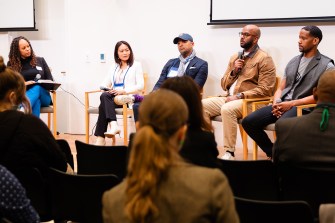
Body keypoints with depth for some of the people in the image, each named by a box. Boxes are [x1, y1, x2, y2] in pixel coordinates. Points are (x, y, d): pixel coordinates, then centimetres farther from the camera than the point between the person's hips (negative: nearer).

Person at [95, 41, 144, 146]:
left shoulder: (136, 65, 9)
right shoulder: (113, 67, 25)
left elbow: (140, 85, -2)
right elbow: (104, 83, 19)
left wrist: (124, 91, -15)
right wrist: (107, 88, -6)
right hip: (113, 97, 4)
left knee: (104, 101, -31)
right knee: (104, 96, -33)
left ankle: (101, 138, -38)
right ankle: (114, 126, -48)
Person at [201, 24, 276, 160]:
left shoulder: (264, 59, -2)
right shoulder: (235, 57, 20)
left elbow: (265, 89, -11)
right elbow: (224, 85, 21)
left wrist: (240, 96, -17)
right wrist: (233, 71, 2)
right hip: (228, 98, 7)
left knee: (227, 109, -35)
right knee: (202, 105, -15)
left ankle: (229, 153, -28)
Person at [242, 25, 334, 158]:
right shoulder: (293, 62, 19)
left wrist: (292, 104, -15)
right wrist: (276, 102, -5)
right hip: (282, 104, 7)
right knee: (248, 122, -12)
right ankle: (273, 153, 4)